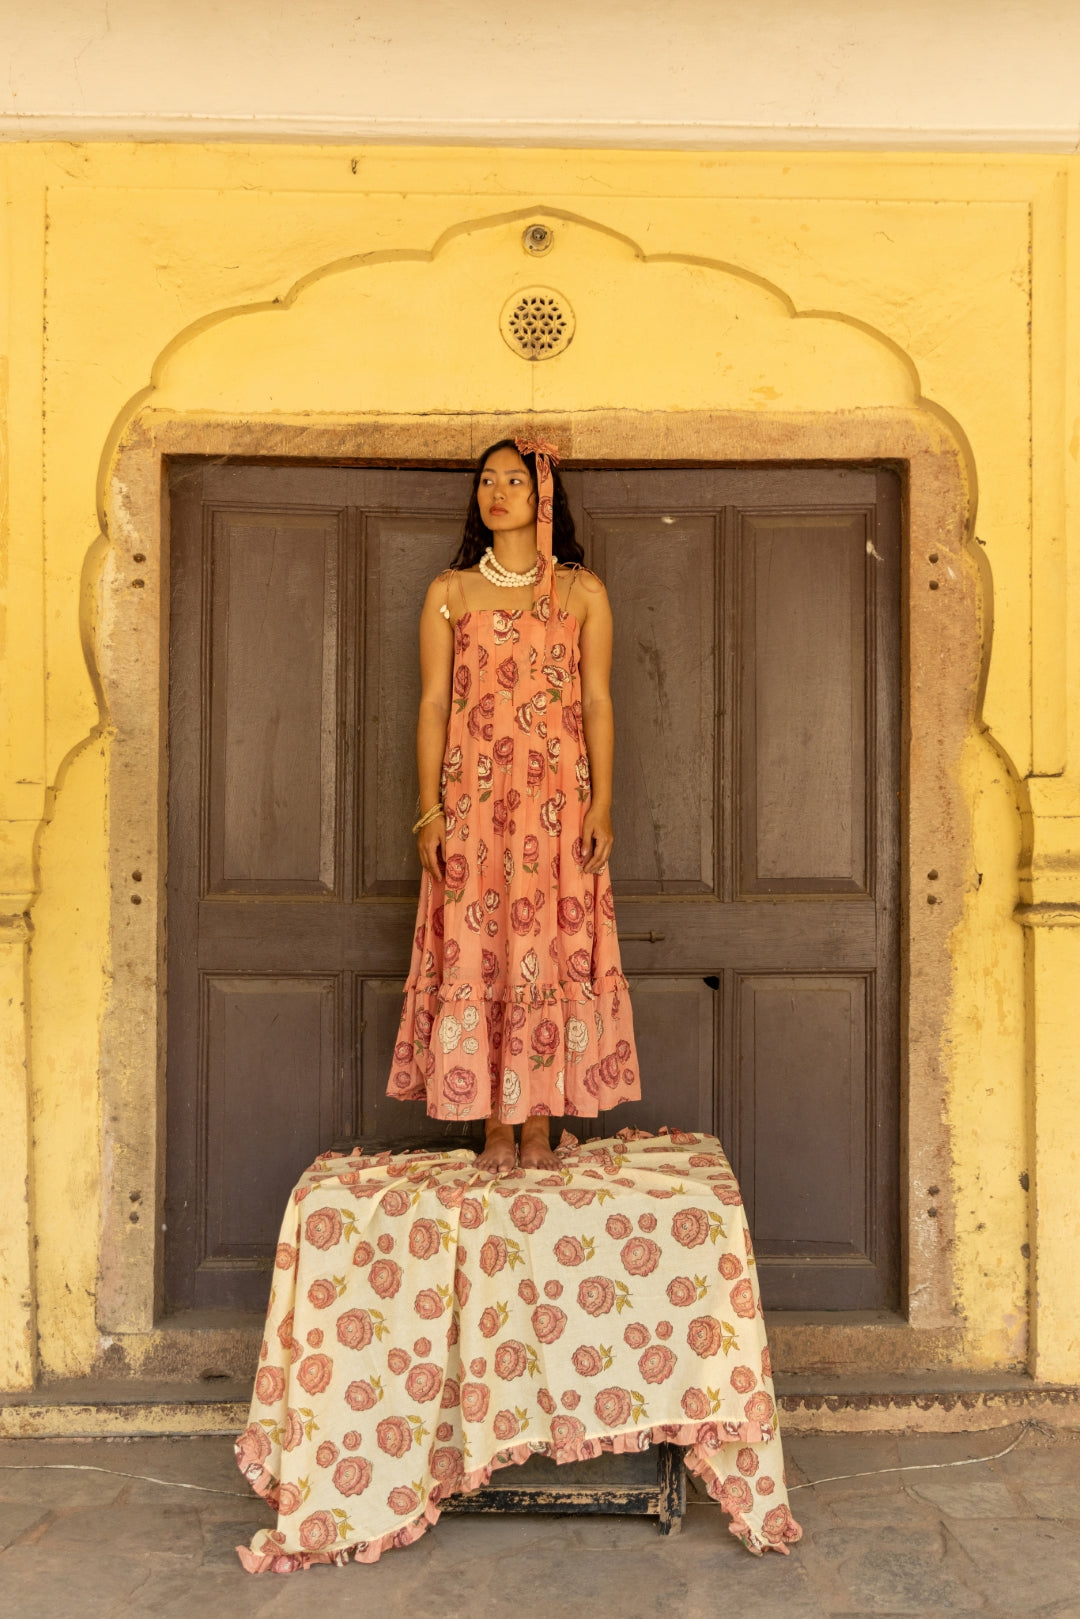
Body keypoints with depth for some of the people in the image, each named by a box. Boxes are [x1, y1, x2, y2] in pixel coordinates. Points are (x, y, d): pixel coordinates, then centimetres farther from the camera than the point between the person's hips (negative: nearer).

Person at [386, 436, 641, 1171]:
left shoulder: (583, 591, 8)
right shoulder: (451, 591, 9)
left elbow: (597, 702, 4)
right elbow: (433, 703, 5)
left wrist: (601, 805, -5)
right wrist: (430, 810, -2)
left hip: (558, 802, 0)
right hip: (475, 800, 1)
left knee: (551, 953, -1)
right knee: (477, 953, -1)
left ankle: (539, 1125, 9)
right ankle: (495, 1127, 9)